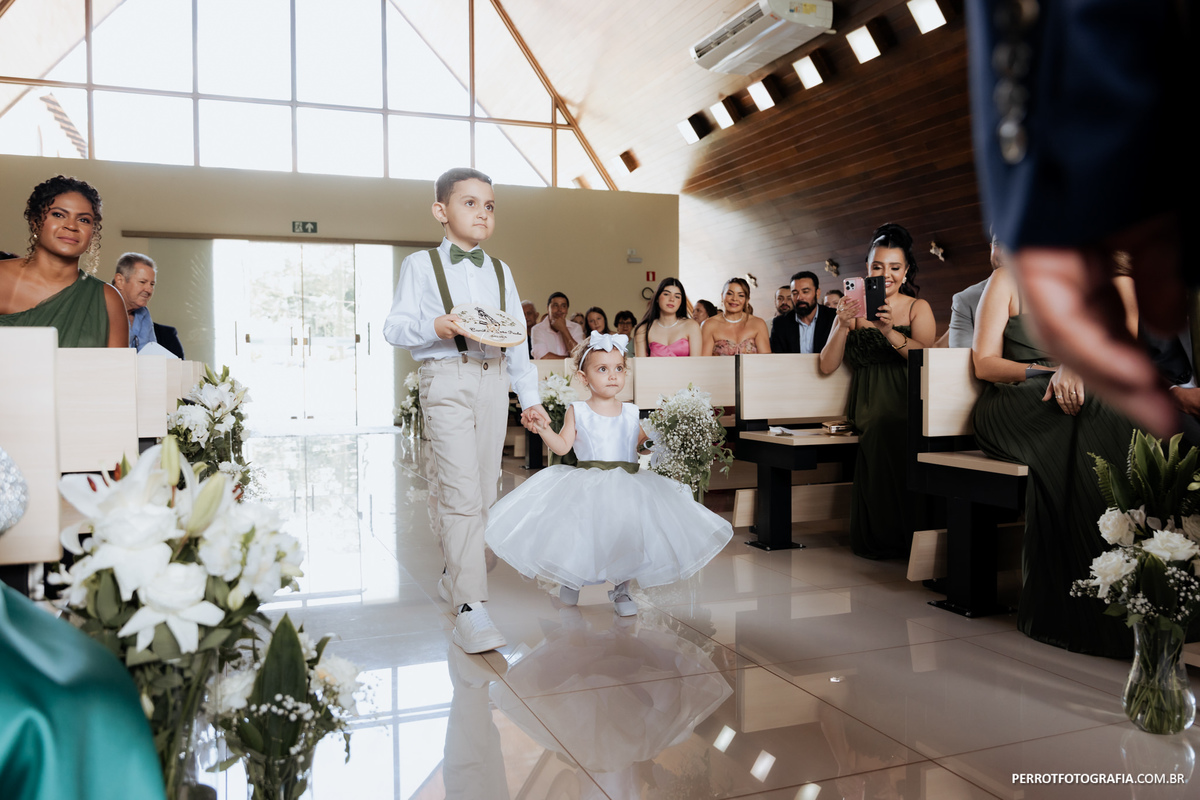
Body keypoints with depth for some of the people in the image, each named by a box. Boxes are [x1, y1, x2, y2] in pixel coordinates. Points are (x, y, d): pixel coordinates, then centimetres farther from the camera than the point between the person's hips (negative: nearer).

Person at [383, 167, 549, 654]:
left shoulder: (500, 271, 20)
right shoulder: (421, 265, 7)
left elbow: (517, 340, 18)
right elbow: (395, 327, -2)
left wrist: (530, 397, 12)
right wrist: (435, 327, -21)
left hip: (494, 380, 5)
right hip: (446, 379, -5)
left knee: (485, 491, 8)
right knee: (460, 491, -13)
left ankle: (454, 578, 27)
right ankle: (469, 606, -12)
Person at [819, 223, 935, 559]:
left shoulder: (918, 308, 10)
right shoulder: (853, 308, 14)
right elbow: (827, 366, 3)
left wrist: (890, 332, -25)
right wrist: (843, 325, -12)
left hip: (905, 402, -1)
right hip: (868, 405, 1)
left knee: (885, 428, -34)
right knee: (879, 428, -33)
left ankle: (896, 536, -17)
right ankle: (880, 536, -16)